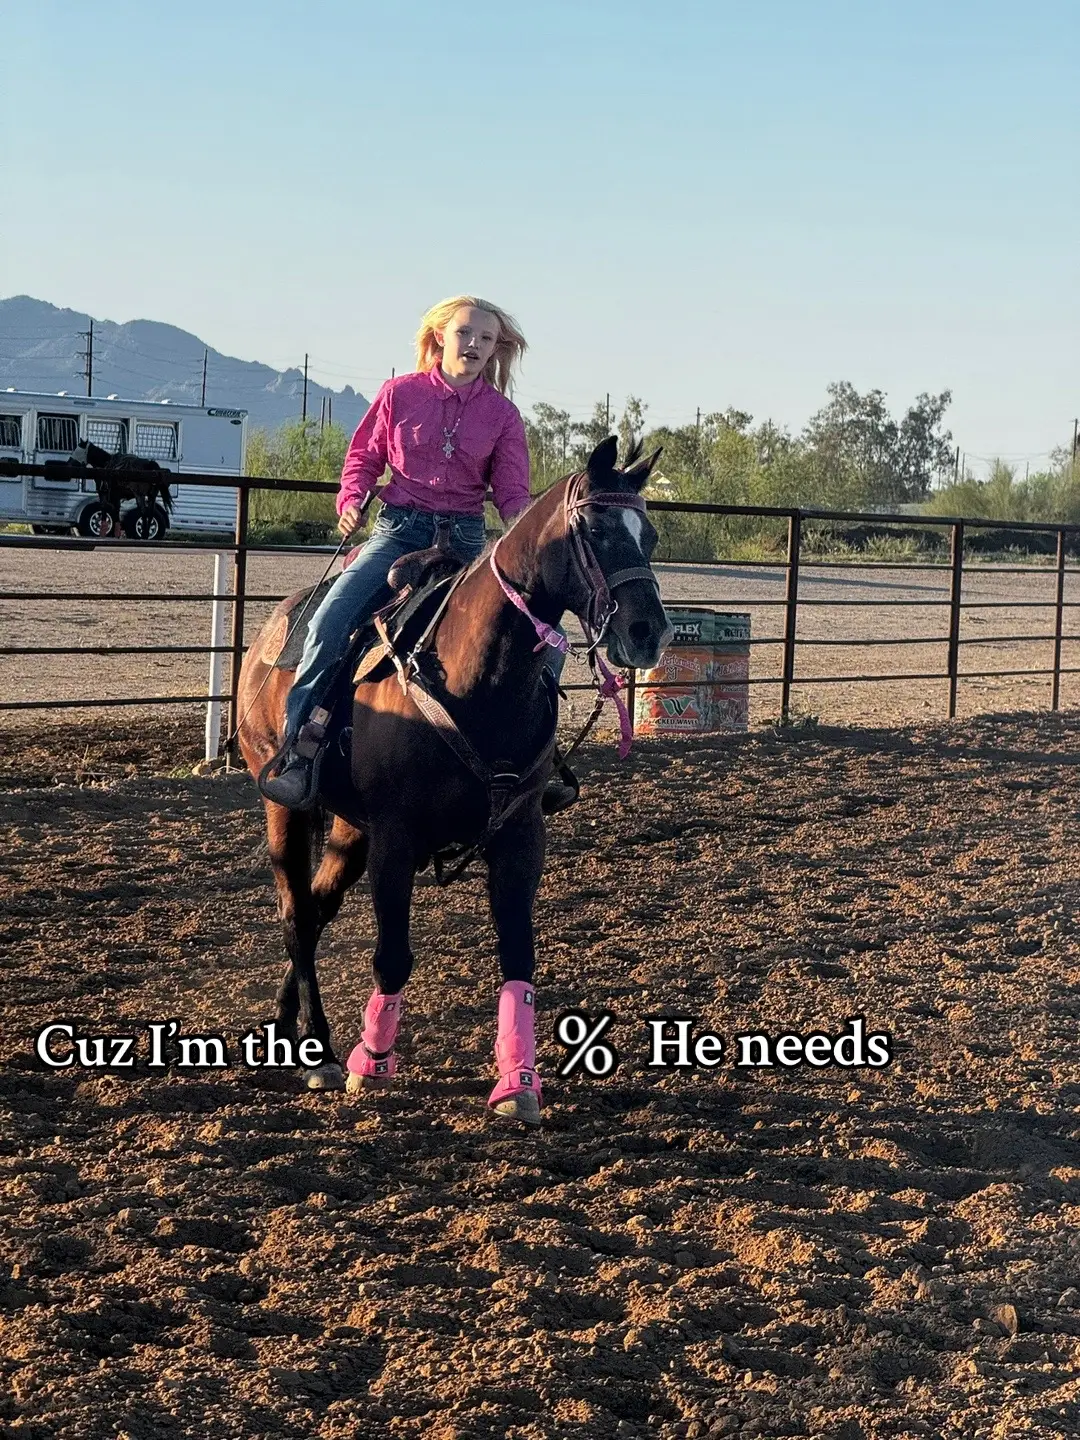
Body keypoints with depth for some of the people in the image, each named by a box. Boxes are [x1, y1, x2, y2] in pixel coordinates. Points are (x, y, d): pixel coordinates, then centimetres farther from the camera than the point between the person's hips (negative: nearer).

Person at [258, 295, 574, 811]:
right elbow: (364, 458, 10)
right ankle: (299, 746, -19)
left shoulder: (502, 414, 6)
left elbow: (511, 491, 3)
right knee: (330, 621, -25)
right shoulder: (400, 393, 3)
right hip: (399, 529, -2)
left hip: (466, 539, 2)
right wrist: (351, 500, -11)